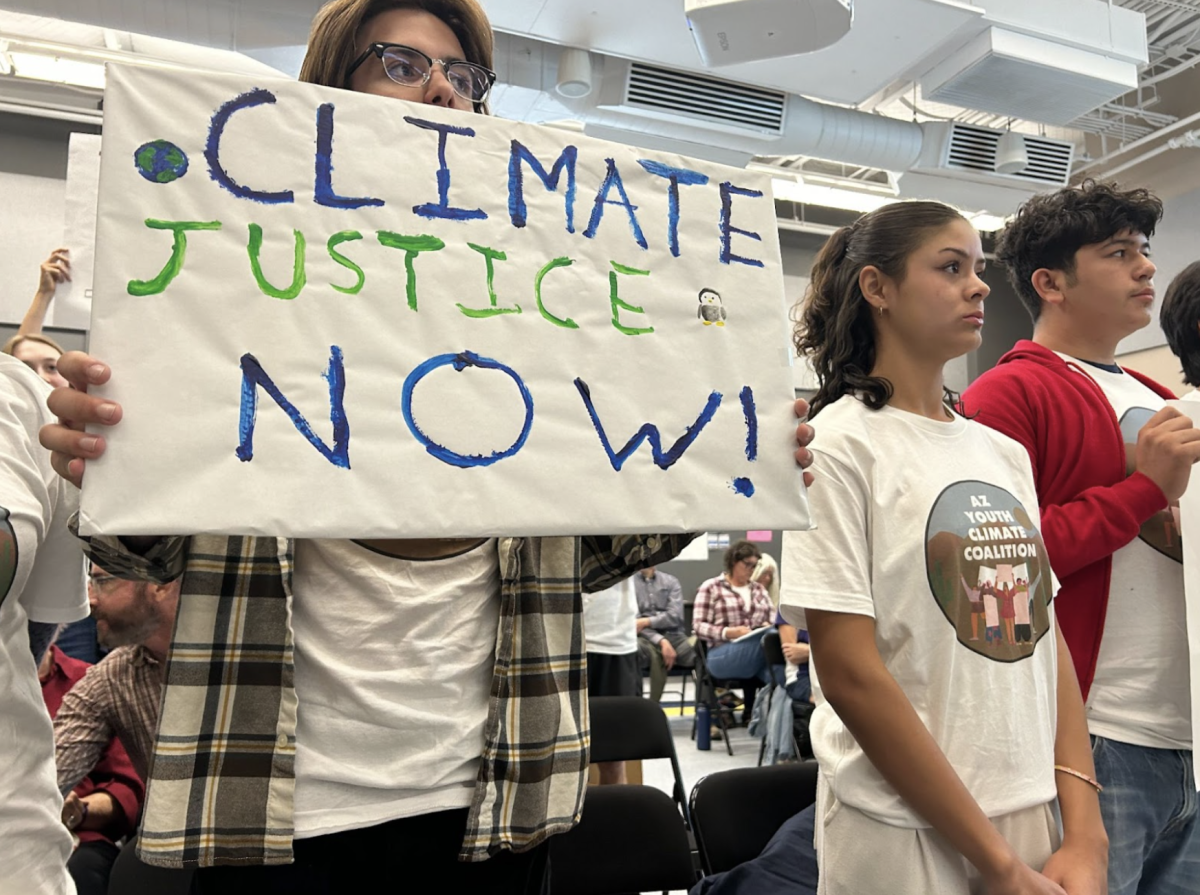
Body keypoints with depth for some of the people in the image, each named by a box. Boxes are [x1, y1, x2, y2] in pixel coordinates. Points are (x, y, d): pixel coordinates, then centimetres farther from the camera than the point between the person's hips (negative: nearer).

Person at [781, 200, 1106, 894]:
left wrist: (1086, 837, -4)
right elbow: (850, 676, -18)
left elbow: (1049, 639, 5)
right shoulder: (838, 443, -13)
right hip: (908, 834, -5)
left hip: (1036, 818, 6)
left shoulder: (1005, 453, 7)